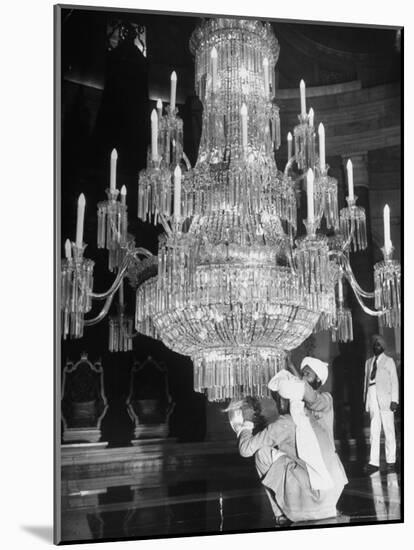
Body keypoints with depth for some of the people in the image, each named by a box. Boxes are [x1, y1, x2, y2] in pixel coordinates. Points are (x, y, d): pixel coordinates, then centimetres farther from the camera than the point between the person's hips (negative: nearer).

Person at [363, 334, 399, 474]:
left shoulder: (389, 361, 6)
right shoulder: (368, 362, 18)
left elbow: (394, 381, 1)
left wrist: (394, 400, -7)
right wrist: (365, 399, 11)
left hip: (385, 399, -3)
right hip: (372, 398, 3)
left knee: (389, 430, 0)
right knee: (374, 432, 0)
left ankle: (391, 461, 7)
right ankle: (374, 462, -1)